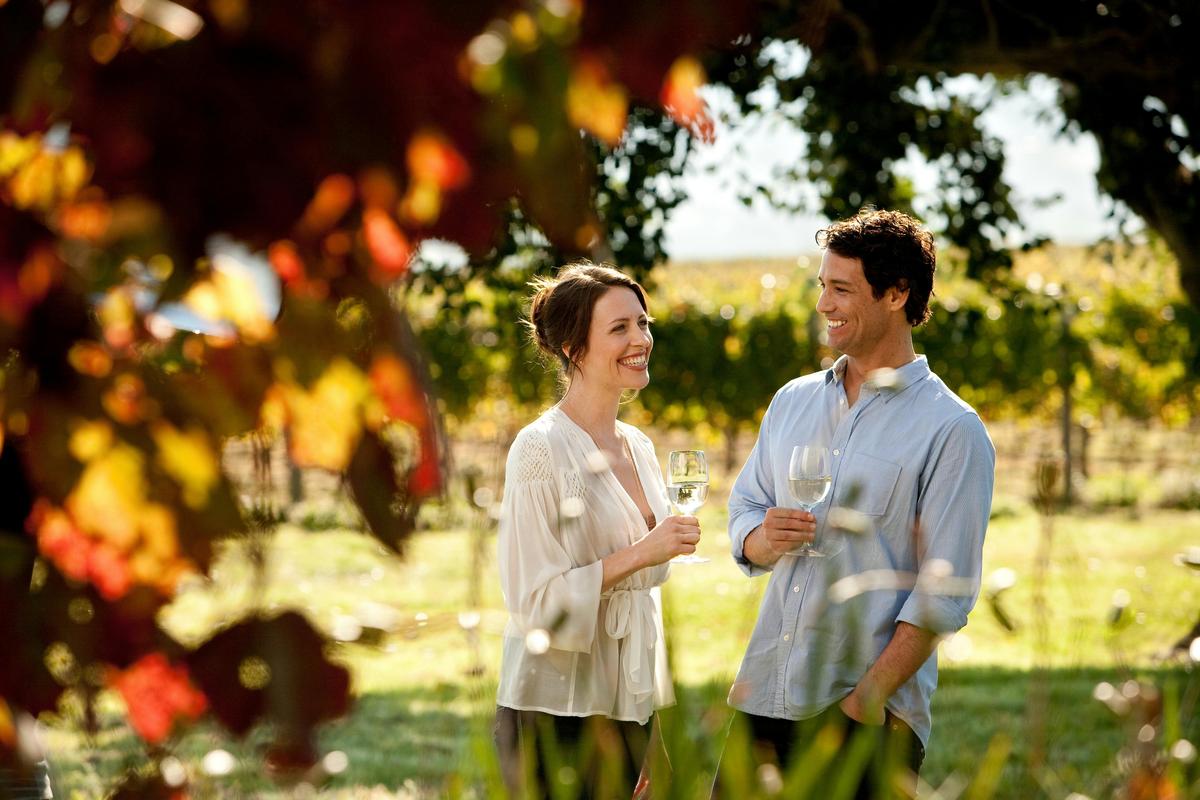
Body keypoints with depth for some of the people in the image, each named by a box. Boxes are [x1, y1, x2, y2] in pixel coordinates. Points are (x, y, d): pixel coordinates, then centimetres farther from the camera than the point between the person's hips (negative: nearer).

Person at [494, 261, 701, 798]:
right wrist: (639, 554, -20)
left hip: (626, 708, 7)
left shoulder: (638, 448, 13)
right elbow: (534, 601, -16)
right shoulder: (541, 449, -11)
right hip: (557, 710, -7)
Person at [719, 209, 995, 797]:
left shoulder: (951, 431, -6)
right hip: (762, 697, 5)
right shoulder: (793, 402, 14)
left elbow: (946, 591, -10)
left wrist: (867, 699, -16)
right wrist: (764, 539, -6)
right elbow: (742, 510, 19)